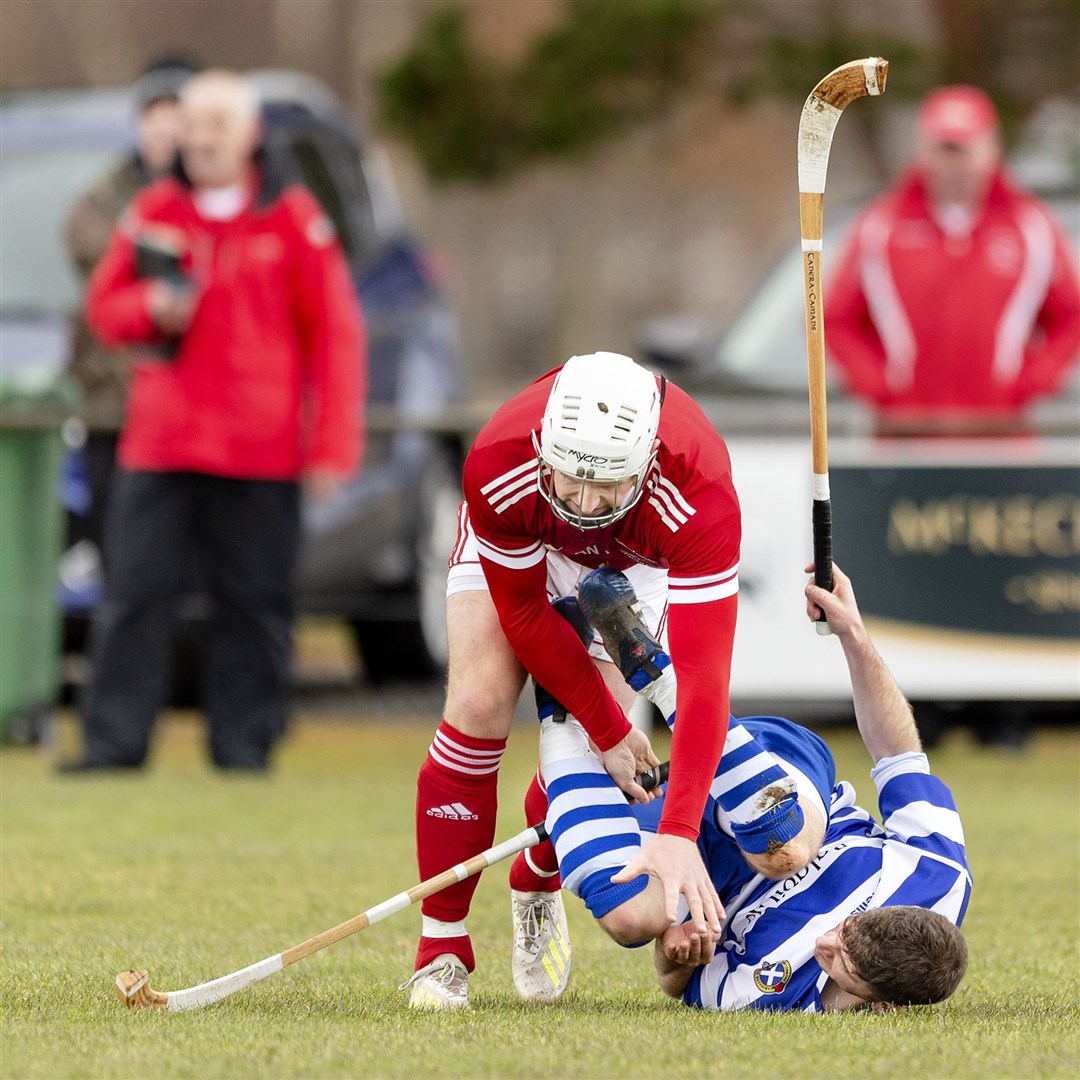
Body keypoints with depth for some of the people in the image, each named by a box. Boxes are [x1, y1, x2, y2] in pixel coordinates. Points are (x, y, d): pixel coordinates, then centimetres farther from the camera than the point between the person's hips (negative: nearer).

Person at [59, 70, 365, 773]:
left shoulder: (294, 221, 1)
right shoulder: (153, 213, 9)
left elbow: (335, 337, 1)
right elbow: (104, 305, 15)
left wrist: (333, 446, -5)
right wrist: (151, 307, -9)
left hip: (261, 452, -2)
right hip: (158, 446, 2)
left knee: (256, 603, 1)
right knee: (135, 595, -4)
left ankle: (245, 747, 6)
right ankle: (113, 745, -3)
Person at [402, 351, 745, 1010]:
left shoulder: (699, 498, -45)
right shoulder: (498, 468, -41)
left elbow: (704, 679, -47)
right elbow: (524, 614, -23)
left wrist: (679, 834, -54)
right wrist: (610, 729, -19)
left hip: (642, 559, 0)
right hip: (521, 548, 0)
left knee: (589, 742, -11)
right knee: (479, 705, -18)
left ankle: (537, 884, 23)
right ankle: (442, 949, -7)